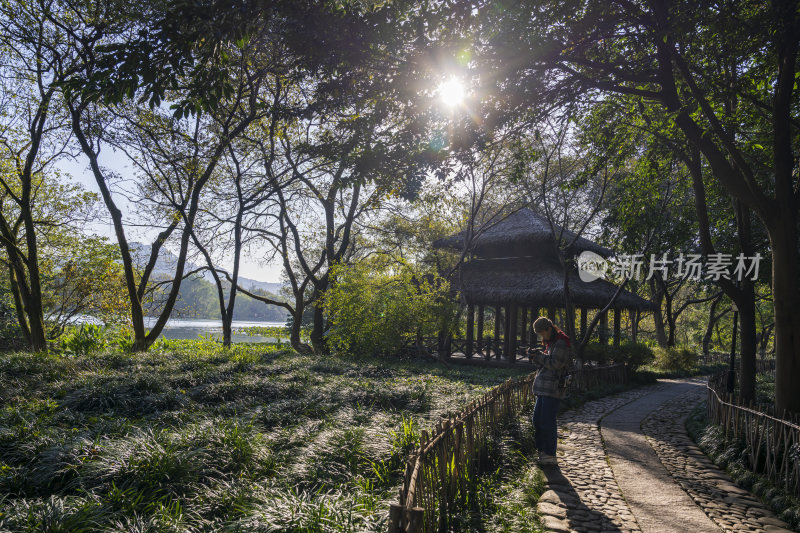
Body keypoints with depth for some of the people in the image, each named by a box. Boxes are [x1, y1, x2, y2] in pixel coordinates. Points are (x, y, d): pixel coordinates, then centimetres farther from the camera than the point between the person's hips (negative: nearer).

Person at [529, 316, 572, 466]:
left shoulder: (561, 343, -11)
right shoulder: (551, 343, 19)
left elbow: (555, 363, -19)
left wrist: (540, 356, -12)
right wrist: (536, 358, 3)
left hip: (553, 389, -10)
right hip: (544, 389, 10)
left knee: (547, 421, -7)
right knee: (537, 419, 12)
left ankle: (550, 456, 3)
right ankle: (542, 450, 23)